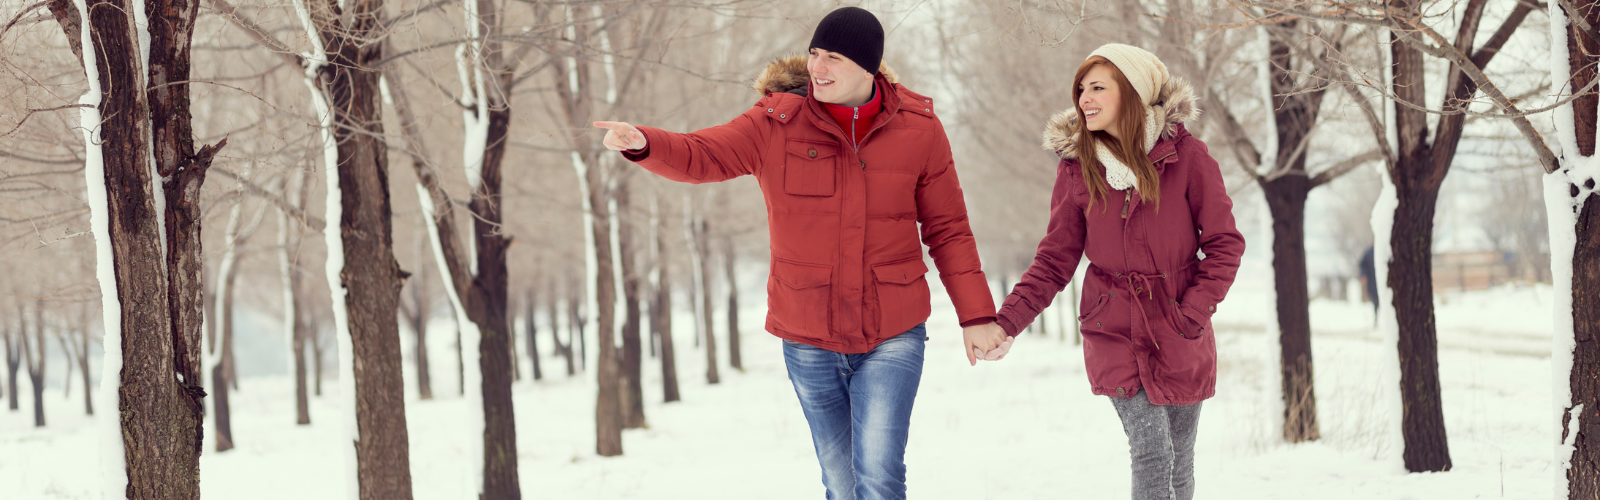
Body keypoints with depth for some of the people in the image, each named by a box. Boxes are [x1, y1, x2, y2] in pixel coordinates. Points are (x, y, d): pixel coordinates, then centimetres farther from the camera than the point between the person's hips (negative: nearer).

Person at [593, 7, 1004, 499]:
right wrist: (642, 143, -36)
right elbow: (700, 156, -15)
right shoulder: (777, 123, -5)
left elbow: (948, 230, 3)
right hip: (809, 341, 2)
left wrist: (975, 315, -1)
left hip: (892, 338, -2)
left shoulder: (917, 129, -4)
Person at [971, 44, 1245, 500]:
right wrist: (1006, 322, -12)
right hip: (1115, 337, 0)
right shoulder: (1077, 167, -2)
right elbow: (1054, 262, 1)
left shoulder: (1186, 156, -7)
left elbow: (1225, 244, -2)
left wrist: (1193, 313, -12)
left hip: (1183, 341, 0)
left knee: (1179, 463, 9)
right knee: (1152, 455, -13)